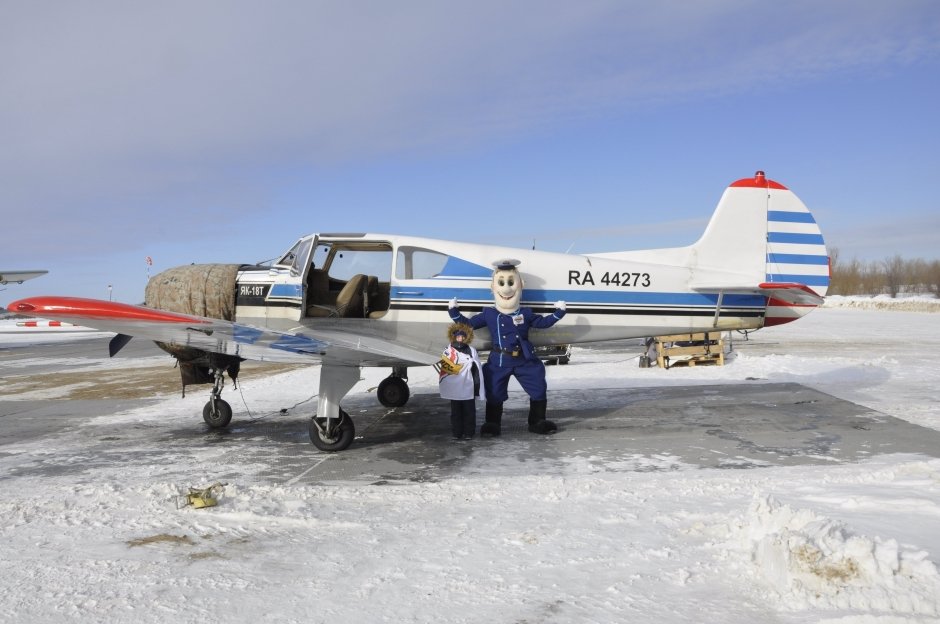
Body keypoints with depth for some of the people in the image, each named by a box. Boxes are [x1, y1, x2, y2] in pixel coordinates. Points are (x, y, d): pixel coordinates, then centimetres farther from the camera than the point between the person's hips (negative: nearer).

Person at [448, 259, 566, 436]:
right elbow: (469, 324, 5)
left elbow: (543, 322, 13)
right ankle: (492, 424, 16)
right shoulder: (488, 314, 1)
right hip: (499, 361, -1)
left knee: (538, 391, 3)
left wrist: (558, 313, 5)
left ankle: (537, 422, 18)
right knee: (494, 394, 1)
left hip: (525, 360, 1)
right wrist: (454, 312, -1)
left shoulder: (526, 314, 4)